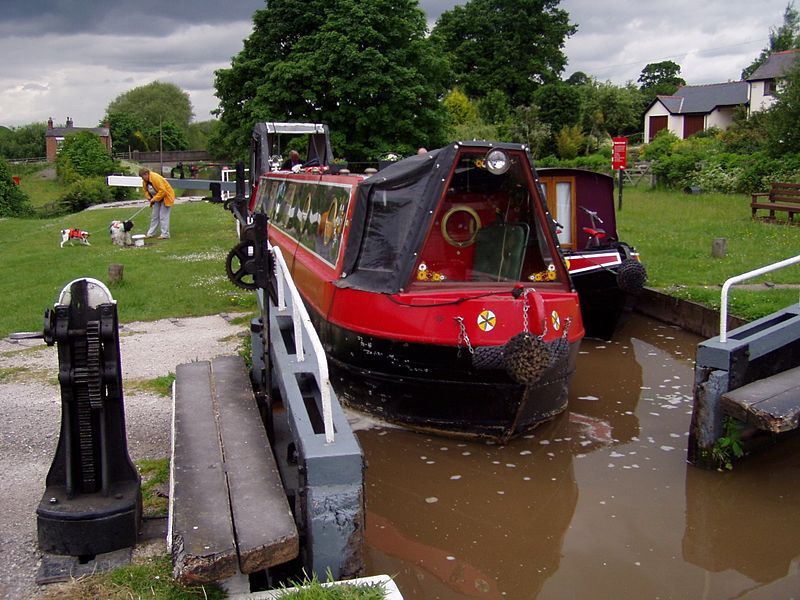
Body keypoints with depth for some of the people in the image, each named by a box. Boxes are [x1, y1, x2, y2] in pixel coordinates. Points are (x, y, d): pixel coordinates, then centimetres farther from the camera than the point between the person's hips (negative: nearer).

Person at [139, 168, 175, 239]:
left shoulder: (156, 178, -28)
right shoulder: (145, 181, -1)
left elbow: (162, 191, -31)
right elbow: (146, 190, 12)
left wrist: (154, 199, -25)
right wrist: (149, 198, -6)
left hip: (166, 197, -9)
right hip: (156, 199, 9)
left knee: (163, 216, -8)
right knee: (154, 216, 12)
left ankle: (165, 235, -4)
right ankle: (151, 233, 19)